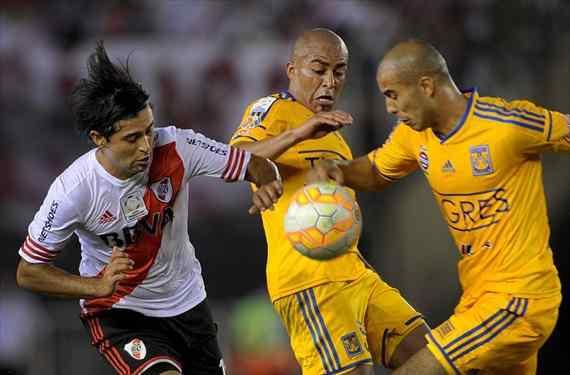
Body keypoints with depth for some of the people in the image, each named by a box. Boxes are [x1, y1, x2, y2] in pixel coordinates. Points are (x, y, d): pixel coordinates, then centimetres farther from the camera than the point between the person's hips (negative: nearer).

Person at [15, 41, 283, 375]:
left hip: (187, 302, 5)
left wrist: (267, 185, -35)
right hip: (117, 312, -4)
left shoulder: (176, 148, -20)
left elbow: (258, 166, -11)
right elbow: (28, 272, -15)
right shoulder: (73, 190, -25)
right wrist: (98, 286, -28)